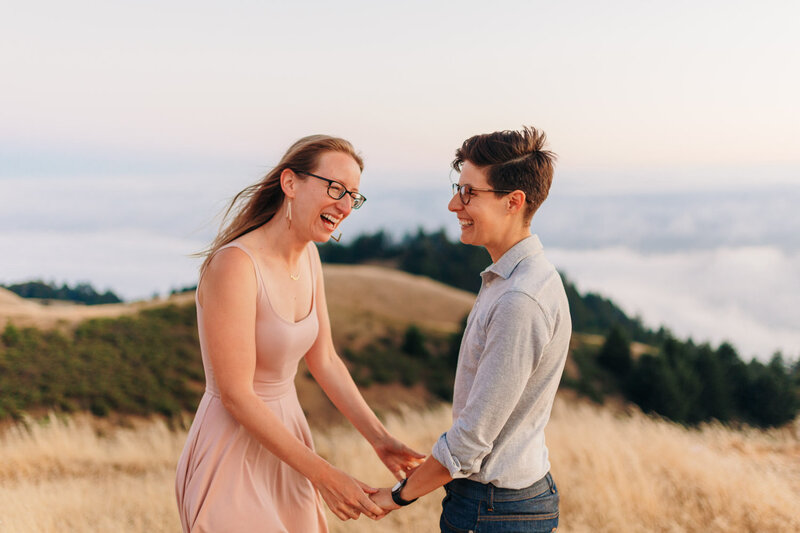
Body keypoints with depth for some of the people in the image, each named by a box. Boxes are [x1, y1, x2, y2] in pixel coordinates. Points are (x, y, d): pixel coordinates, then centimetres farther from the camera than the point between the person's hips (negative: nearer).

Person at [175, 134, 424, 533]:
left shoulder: (307, 255, 3)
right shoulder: (235, 264, -23)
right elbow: (236, 396, -23)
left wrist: (380, 439, 3)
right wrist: (324, 476, -21)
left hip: (283, 444, 8)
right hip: (234, 454, -8)